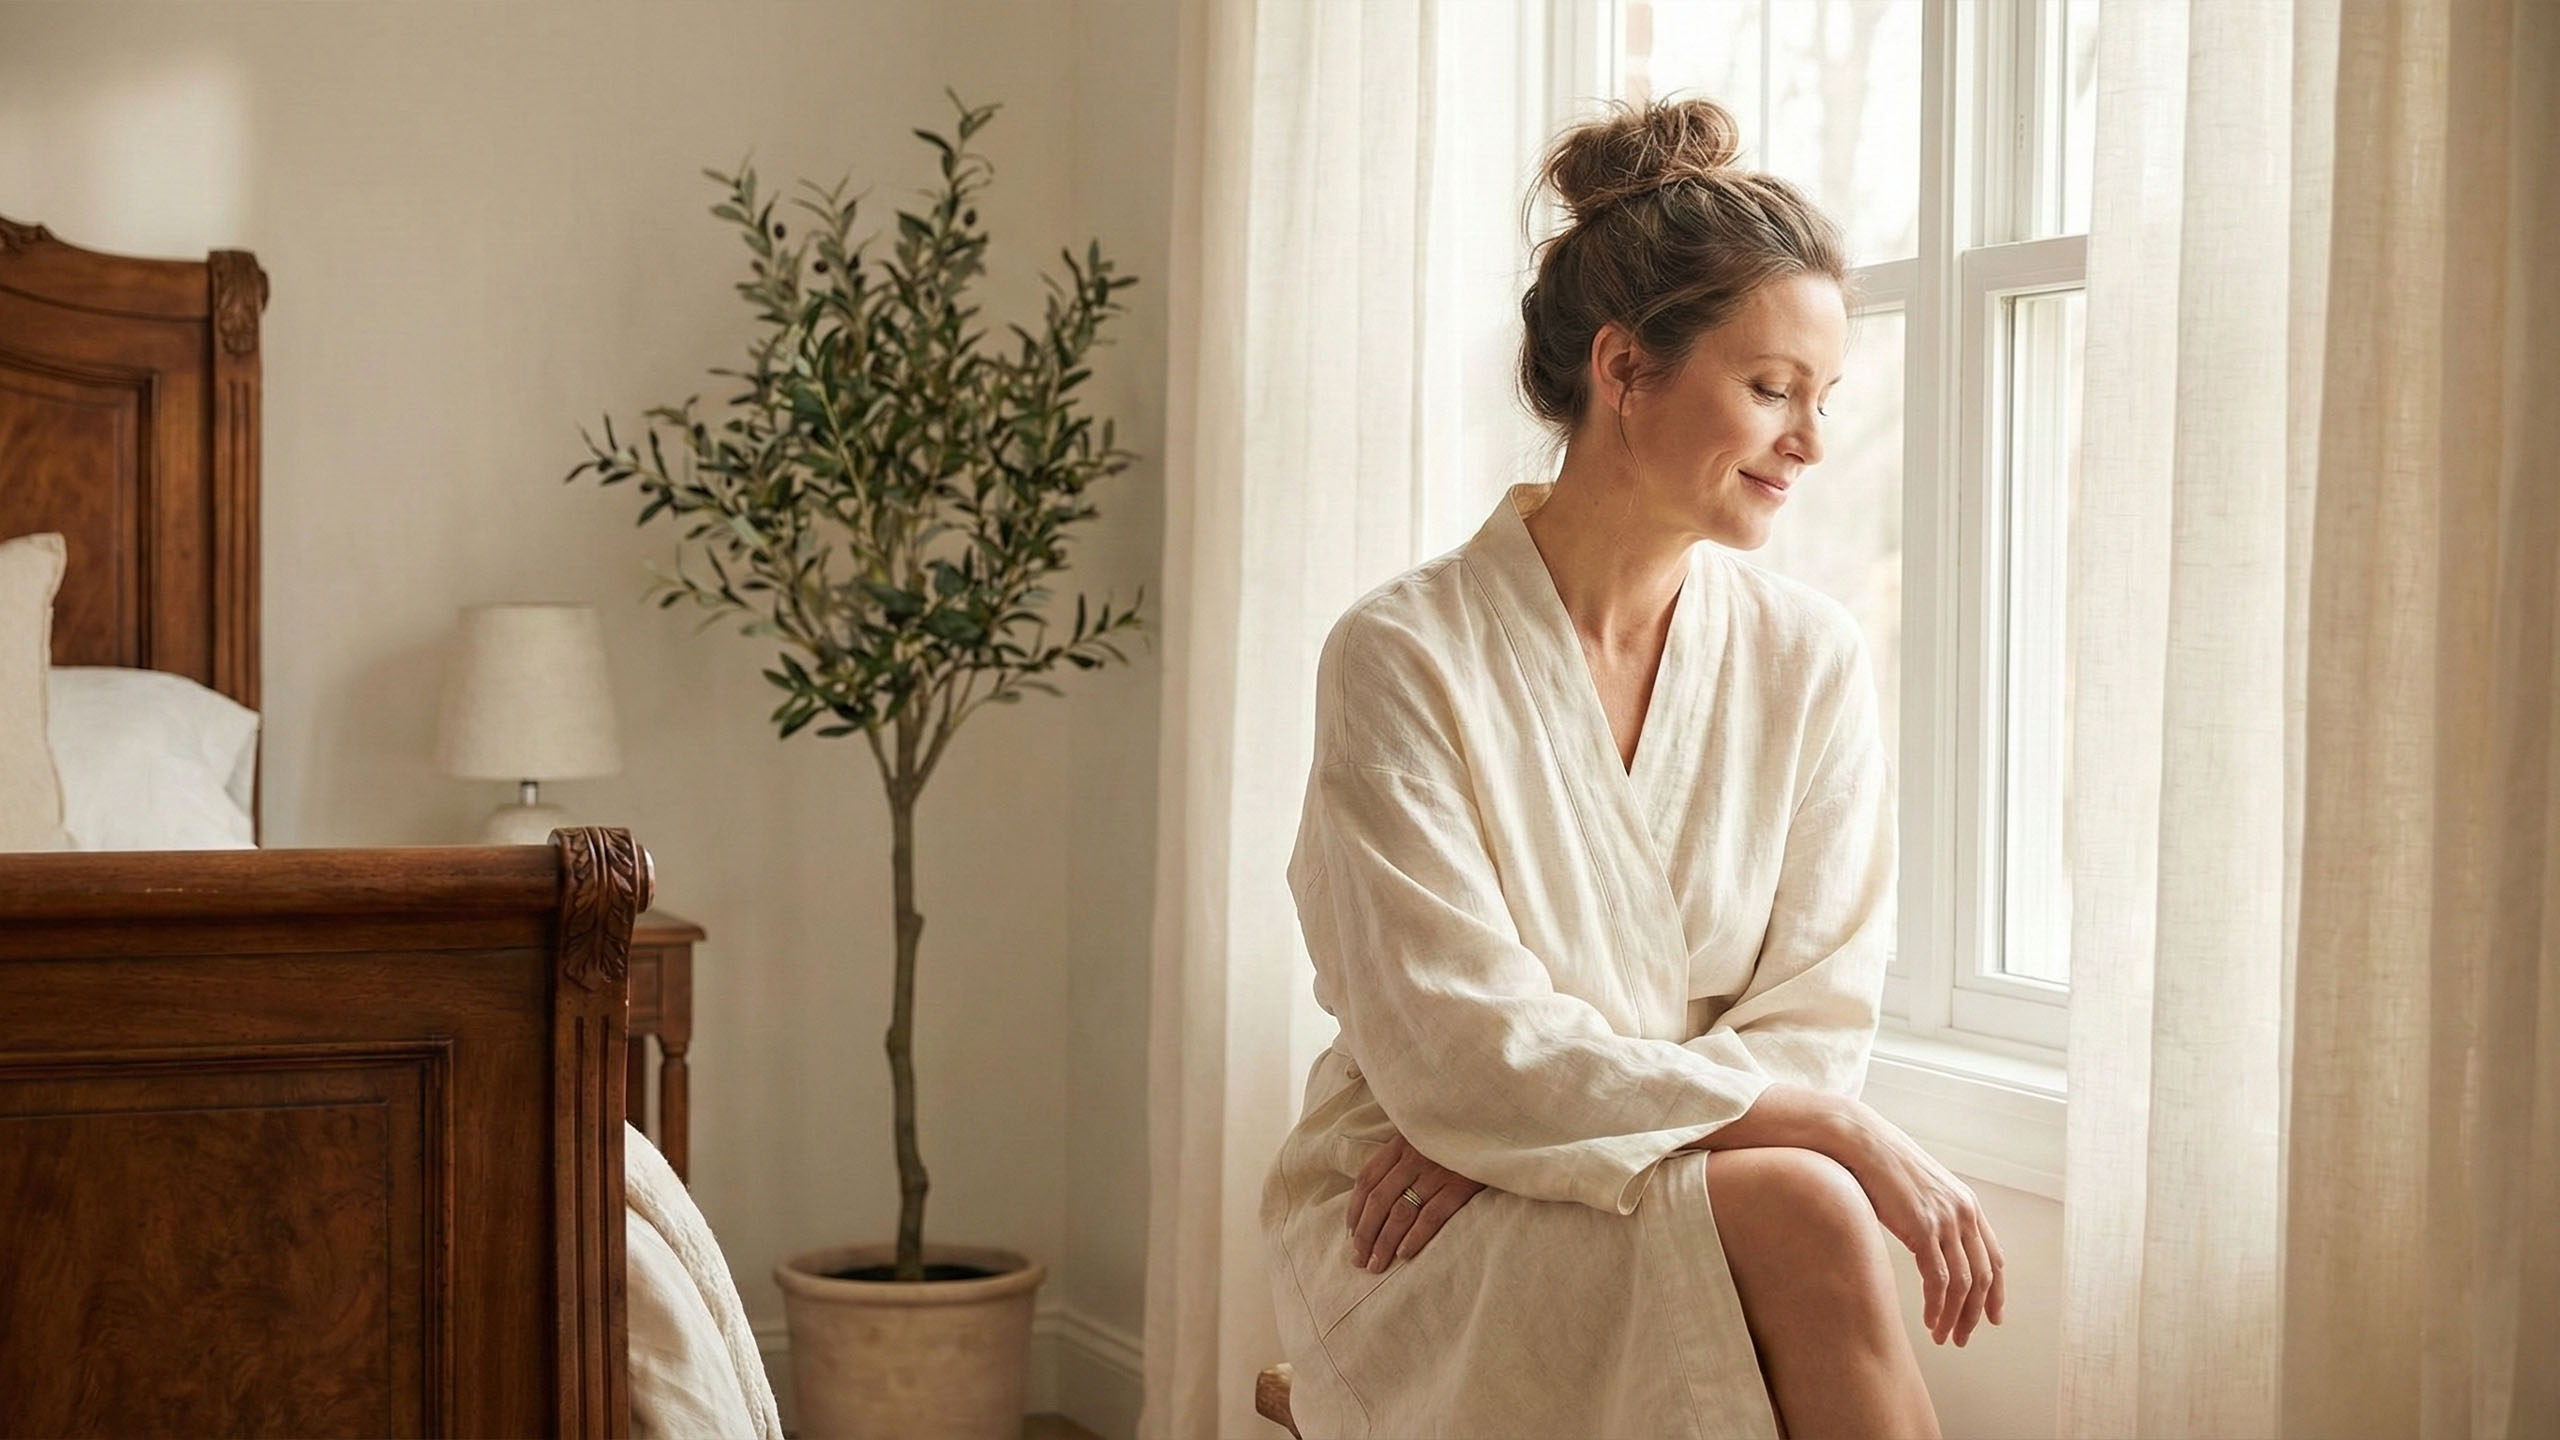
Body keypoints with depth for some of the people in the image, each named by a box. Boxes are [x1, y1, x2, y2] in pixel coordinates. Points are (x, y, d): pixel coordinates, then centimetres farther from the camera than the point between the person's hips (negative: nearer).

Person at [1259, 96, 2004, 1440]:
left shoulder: (1809, 658, 4)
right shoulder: (1403, 655, -10)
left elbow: (1818, 1011, 1)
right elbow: (1459, 1051, -15)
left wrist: (1512, 1125, -14)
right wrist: (1834, 1127, -20)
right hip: (1420, 1249, -4)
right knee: (1802, 1212, -30)